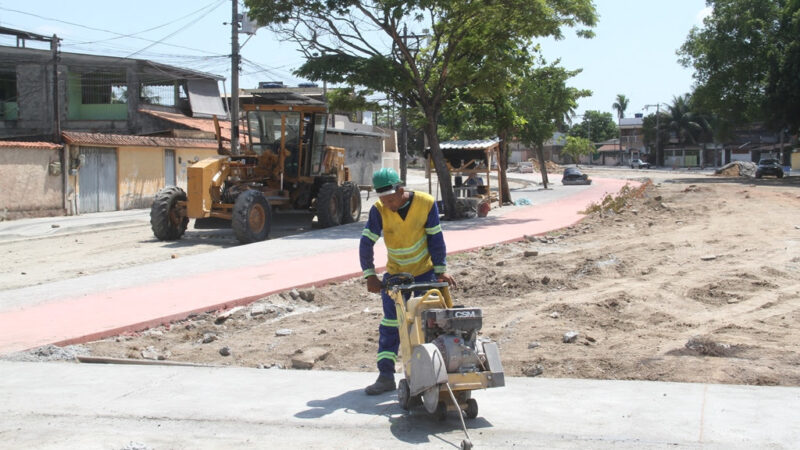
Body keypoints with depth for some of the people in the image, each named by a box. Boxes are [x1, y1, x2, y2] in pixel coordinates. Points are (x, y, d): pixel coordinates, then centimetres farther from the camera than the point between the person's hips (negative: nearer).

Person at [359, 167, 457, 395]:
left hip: (424, 272, -1)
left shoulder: (426, 203, -18)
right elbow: (366, 242, -14)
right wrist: (370, 276, -18)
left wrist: (441, 269, -10)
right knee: (390, 325, -2)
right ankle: (386, 376, 1)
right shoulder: (379, 210, -17)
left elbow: (435, 238, -10)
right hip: (394, 274, 1)